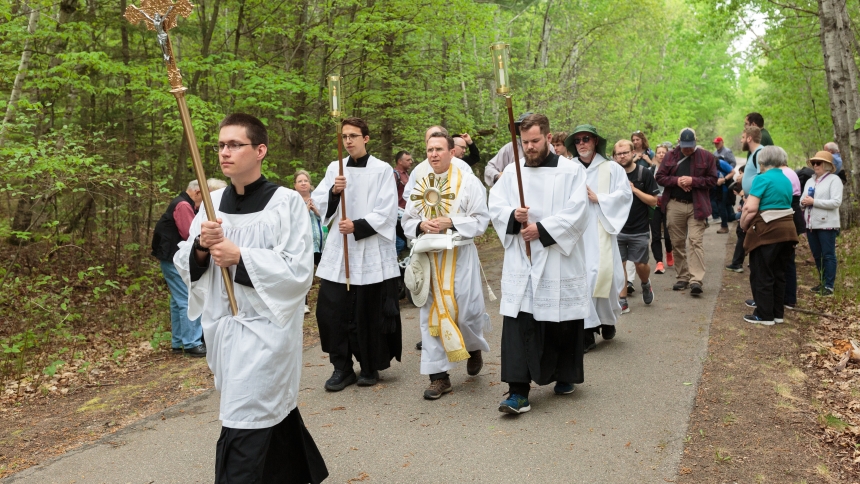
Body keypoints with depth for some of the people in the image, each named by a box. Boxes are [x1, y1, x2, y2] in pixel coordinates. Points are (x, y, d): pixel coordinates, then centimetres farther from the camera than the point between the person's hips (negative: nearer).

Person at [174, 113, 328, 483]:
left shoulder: (287, 202, -11)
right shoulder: (212, 203, 6)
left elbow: (299, 271, -15)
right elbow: (184, 265, 9)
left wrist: (240, 257, -20)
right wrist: (201, 246, -12)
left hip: (265, 330, -6)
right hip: (223, 327, 6)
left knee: (243, 436, -4)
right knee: (275, 416, 20)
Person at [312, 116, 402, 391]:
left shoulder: (382, 170, -2)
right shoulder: (334, 168, 10)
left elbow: (387, 213, -7)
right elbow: (319, 204, 6)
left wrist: (358, 226, -17)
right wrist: (333, 192, -14)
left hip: (371, 252, -3)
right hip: (338, 251, 4)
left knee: (369, 312, 3)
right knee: (330, 309, -1)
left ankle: (370, 367, 21)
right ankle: (342, 367, 13)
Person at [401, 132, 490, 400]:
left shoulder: (469, 182, -3)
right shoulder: (420, 185, 10)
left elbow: (480, 220, -7)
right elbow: (407, 220, 11)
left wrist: (450, 223, -19)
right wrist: (421, 225, -11)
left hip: (459, 257, -3)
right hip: (428, 258, 4)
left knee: (465, 311, -2)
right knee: (431, 315, 2)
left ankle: (474, 348, 33)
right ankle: (439, 376, 10)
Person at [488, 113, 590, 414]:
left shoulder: (571, 171, -1)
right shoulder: (512, 172, 8)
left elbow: (576, 213, -10)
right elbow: (495, 206, 4)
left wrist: (542, 229, -17)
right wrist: (513, 215, -17)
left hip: (560, 261, -1)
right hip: (521, 263, 2)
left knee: (563, 323, 9)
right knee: (518, 325, -6)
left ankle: (565, 377, 32)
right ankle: (518, 391, -4)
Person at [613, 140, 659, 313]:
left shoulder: (644, 173, -4)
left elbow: (653, 201, -6)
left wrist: (634, 189, -15)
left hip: (639, 230, -1)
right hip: (617, 229, 1)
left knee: (641, 265, 3)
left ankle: (646, 284, 36)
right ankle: (622, 302, 10)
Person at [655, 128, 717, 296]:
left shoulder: (706, 157, 1)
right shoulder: (670, 156, 7)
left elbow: (712, 179, -2)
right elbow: (660, 177, 5)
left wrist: (693, 180, -14)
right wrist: (676, 180, -11)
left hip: (696, 206, -3)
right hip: (674, 205, 3)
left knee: (695, 241, -10)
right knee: (677, 243, 7)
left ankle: (696, 280, -13)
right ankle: (682, 278, 17)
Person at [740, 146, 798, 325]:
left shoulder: (762, 178, -10)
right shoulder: (786, 180, 14)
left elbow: (750, 208, -17)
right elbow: (784, 205, 11)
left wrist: (743, 225, -1)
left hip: (767, 231, -8)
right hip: (786, 229, 8)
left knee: (761, 275, 2)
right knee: (778, 273, 15)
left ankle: (764, 315, 6)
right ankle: (778, 313, 21)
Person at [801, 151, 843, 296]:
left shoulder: (834, 180, -5)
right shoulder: (810, 181, 16)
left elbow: (836, 202, -16)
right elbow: (803, 200, 17)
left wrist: (814, 202, -19)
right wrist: (804, 202, -7)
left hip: (827, 224, -7)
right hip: (811, 224, 7)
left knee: (828, 255, -3)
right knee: (817, 255, 13)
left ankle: (829, 285, 1)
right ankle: (822, 282, 23)